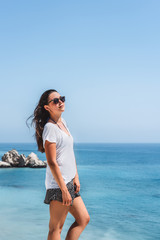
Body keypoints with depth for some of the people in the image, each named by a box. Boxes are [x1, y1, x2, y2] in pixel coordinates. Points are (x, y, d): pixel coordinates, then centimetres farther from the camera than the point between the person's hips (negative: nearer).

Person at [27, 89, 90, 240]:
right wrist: (64, 189, -19)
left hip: (69, 181, 9)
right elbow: (52, 162, -19)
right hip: (58, 183, -9)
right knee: (56, 228, 1)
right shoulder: (50, 127, -16)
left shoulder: (63, 122, 12)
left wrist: (76, 177, 11)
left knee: (83, 219, 15)